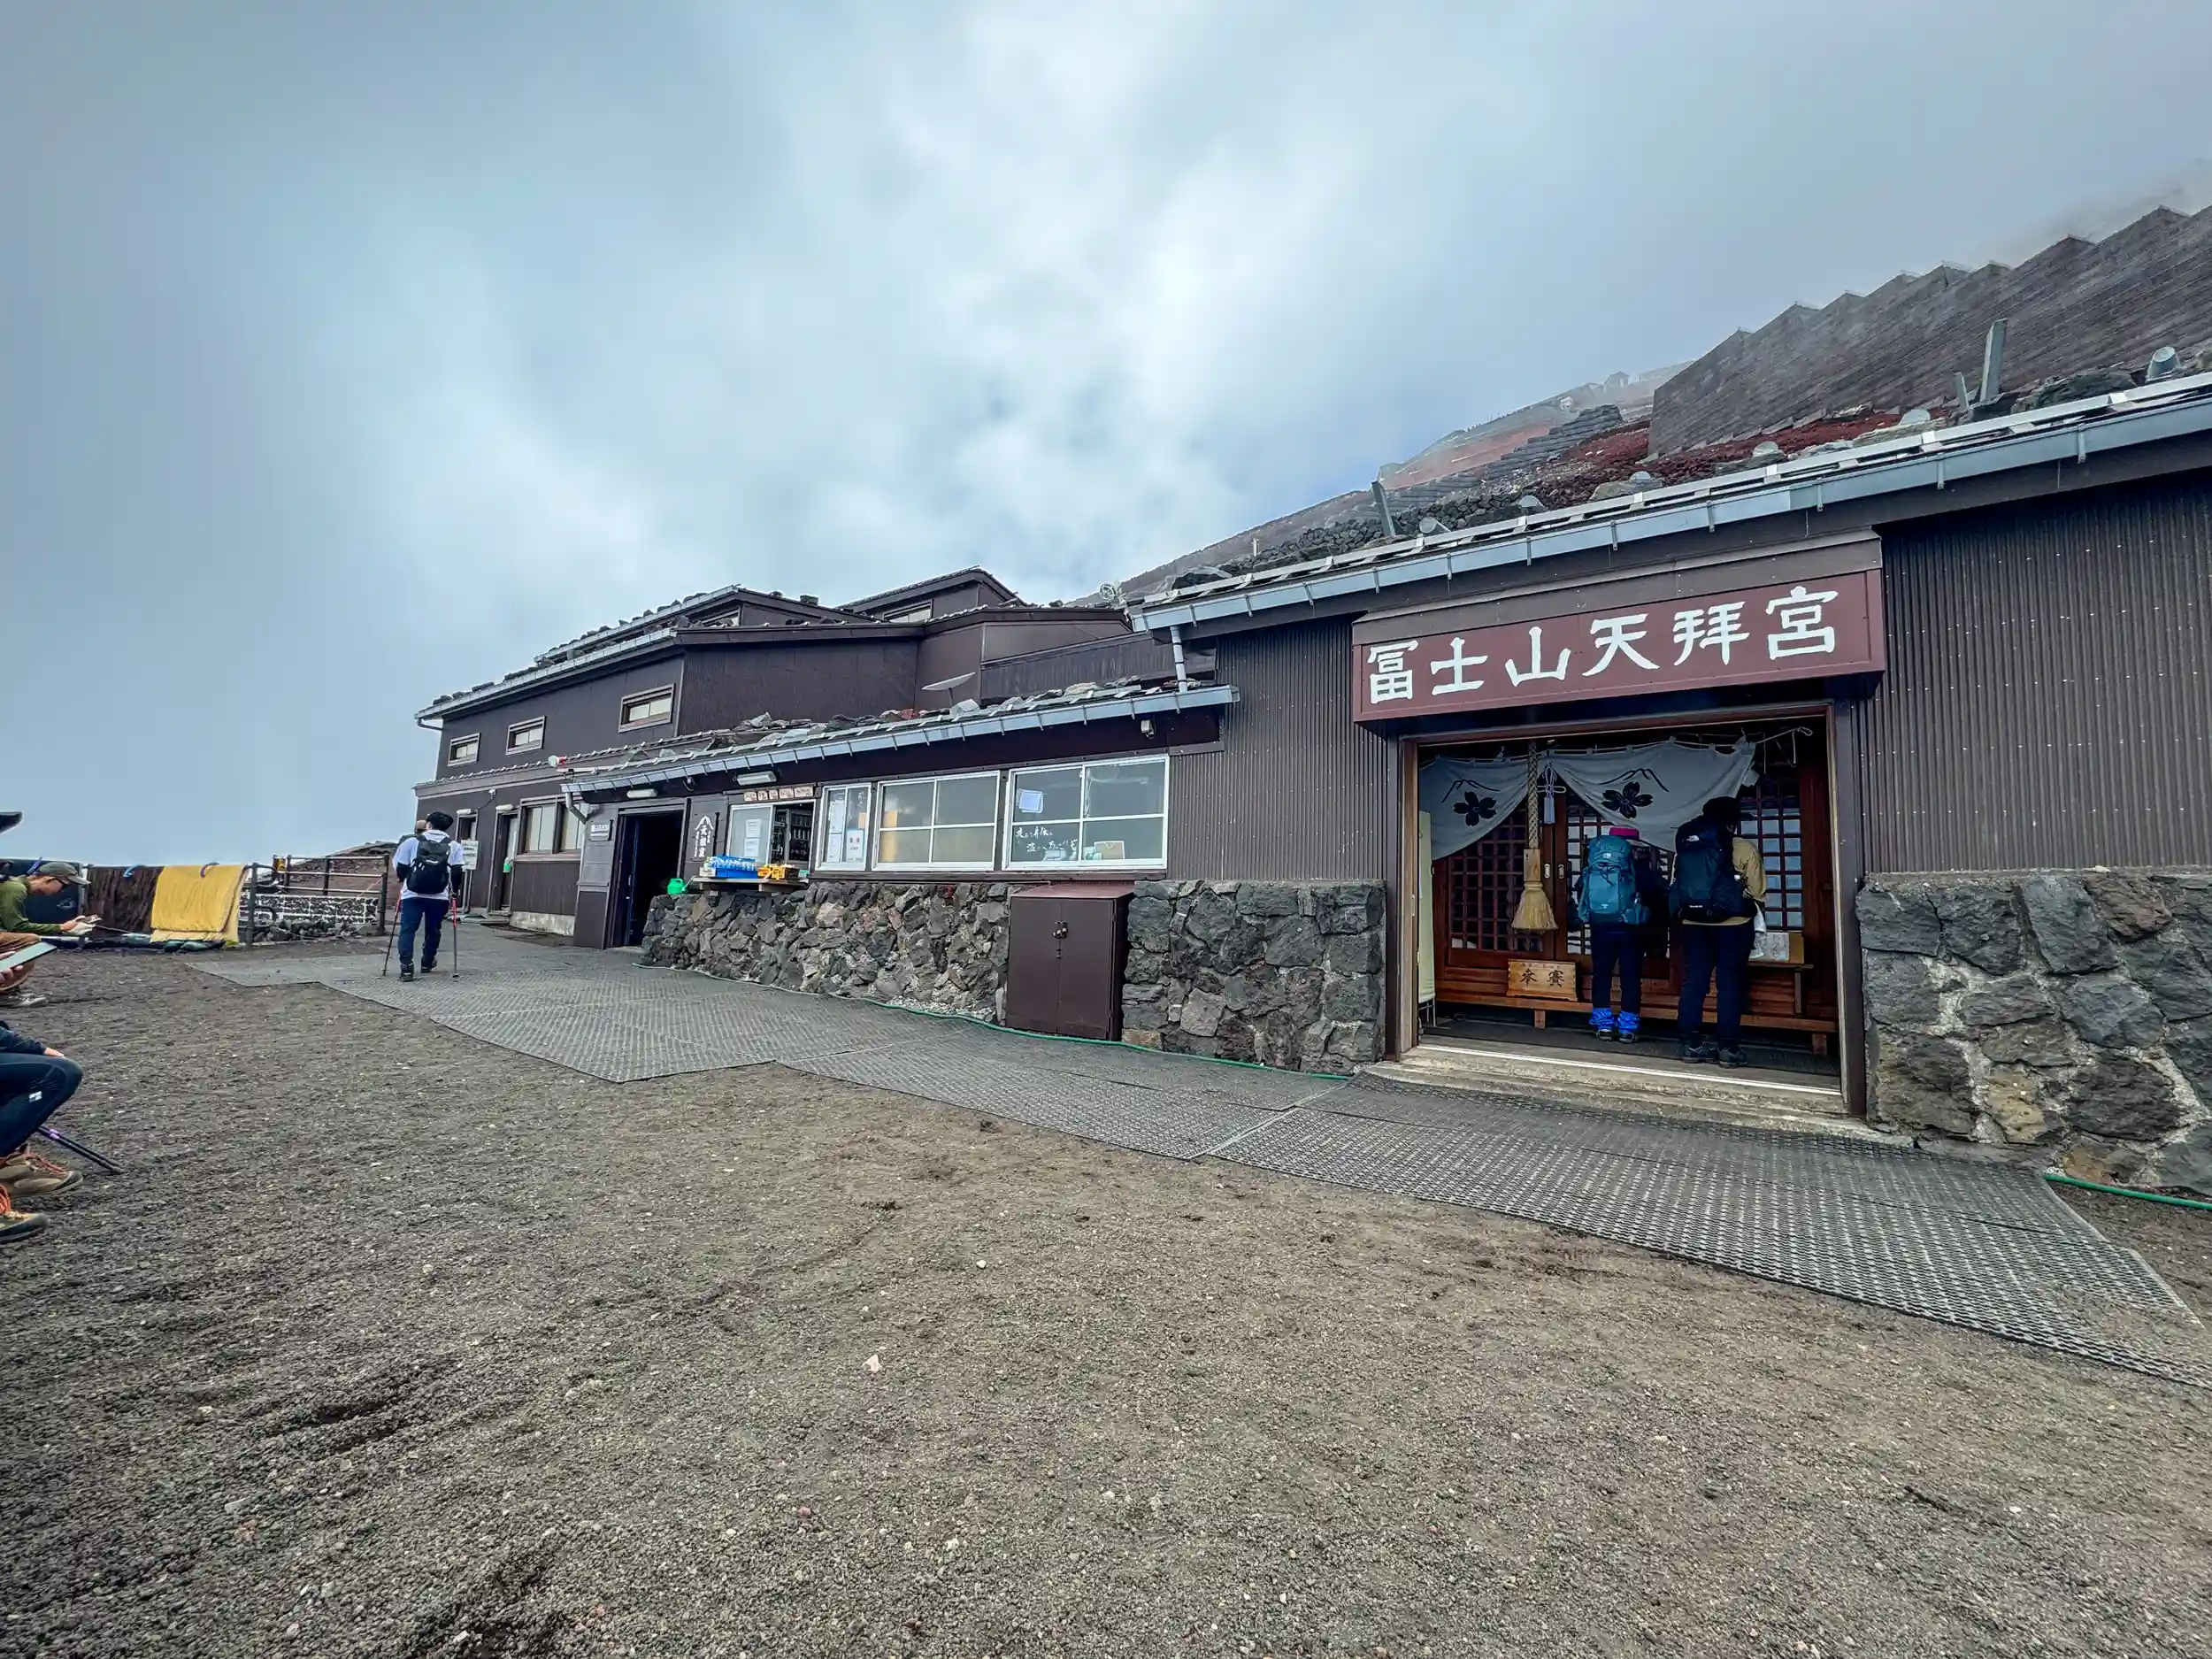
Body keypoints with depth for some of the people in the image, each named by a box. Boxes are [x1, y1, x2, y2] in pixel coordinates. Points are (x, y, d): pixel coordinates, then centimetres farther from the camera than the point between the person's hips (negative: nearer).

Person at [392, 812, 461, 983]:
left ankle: (406, 968, -10)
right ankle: (428, 963, 30)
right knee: (433, 930, 17)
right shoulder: (453, 846, 7)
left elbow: (400, 868, 7)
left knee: (407, 930, 1)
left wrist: (404, 881, 27)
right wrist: (452, 891, 16)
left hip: (413, 895, -1)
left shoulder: (412, 842, 6)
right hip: (439, 897, 1)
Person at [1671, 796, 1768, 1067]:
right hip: (1733, 926, -3)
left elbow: (1676, 889, 5)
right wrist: (1744, 906, 18)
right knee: (1730, 986, 3)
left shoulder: (1685, 847, 4)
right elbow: (1758, 895, -2)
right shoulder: (1745, 849, -5)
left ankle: (1691, 1043, 8)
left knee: (1693, 983, 6)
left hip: (1694, 925, 3)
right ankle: (1728, 1046, 4)